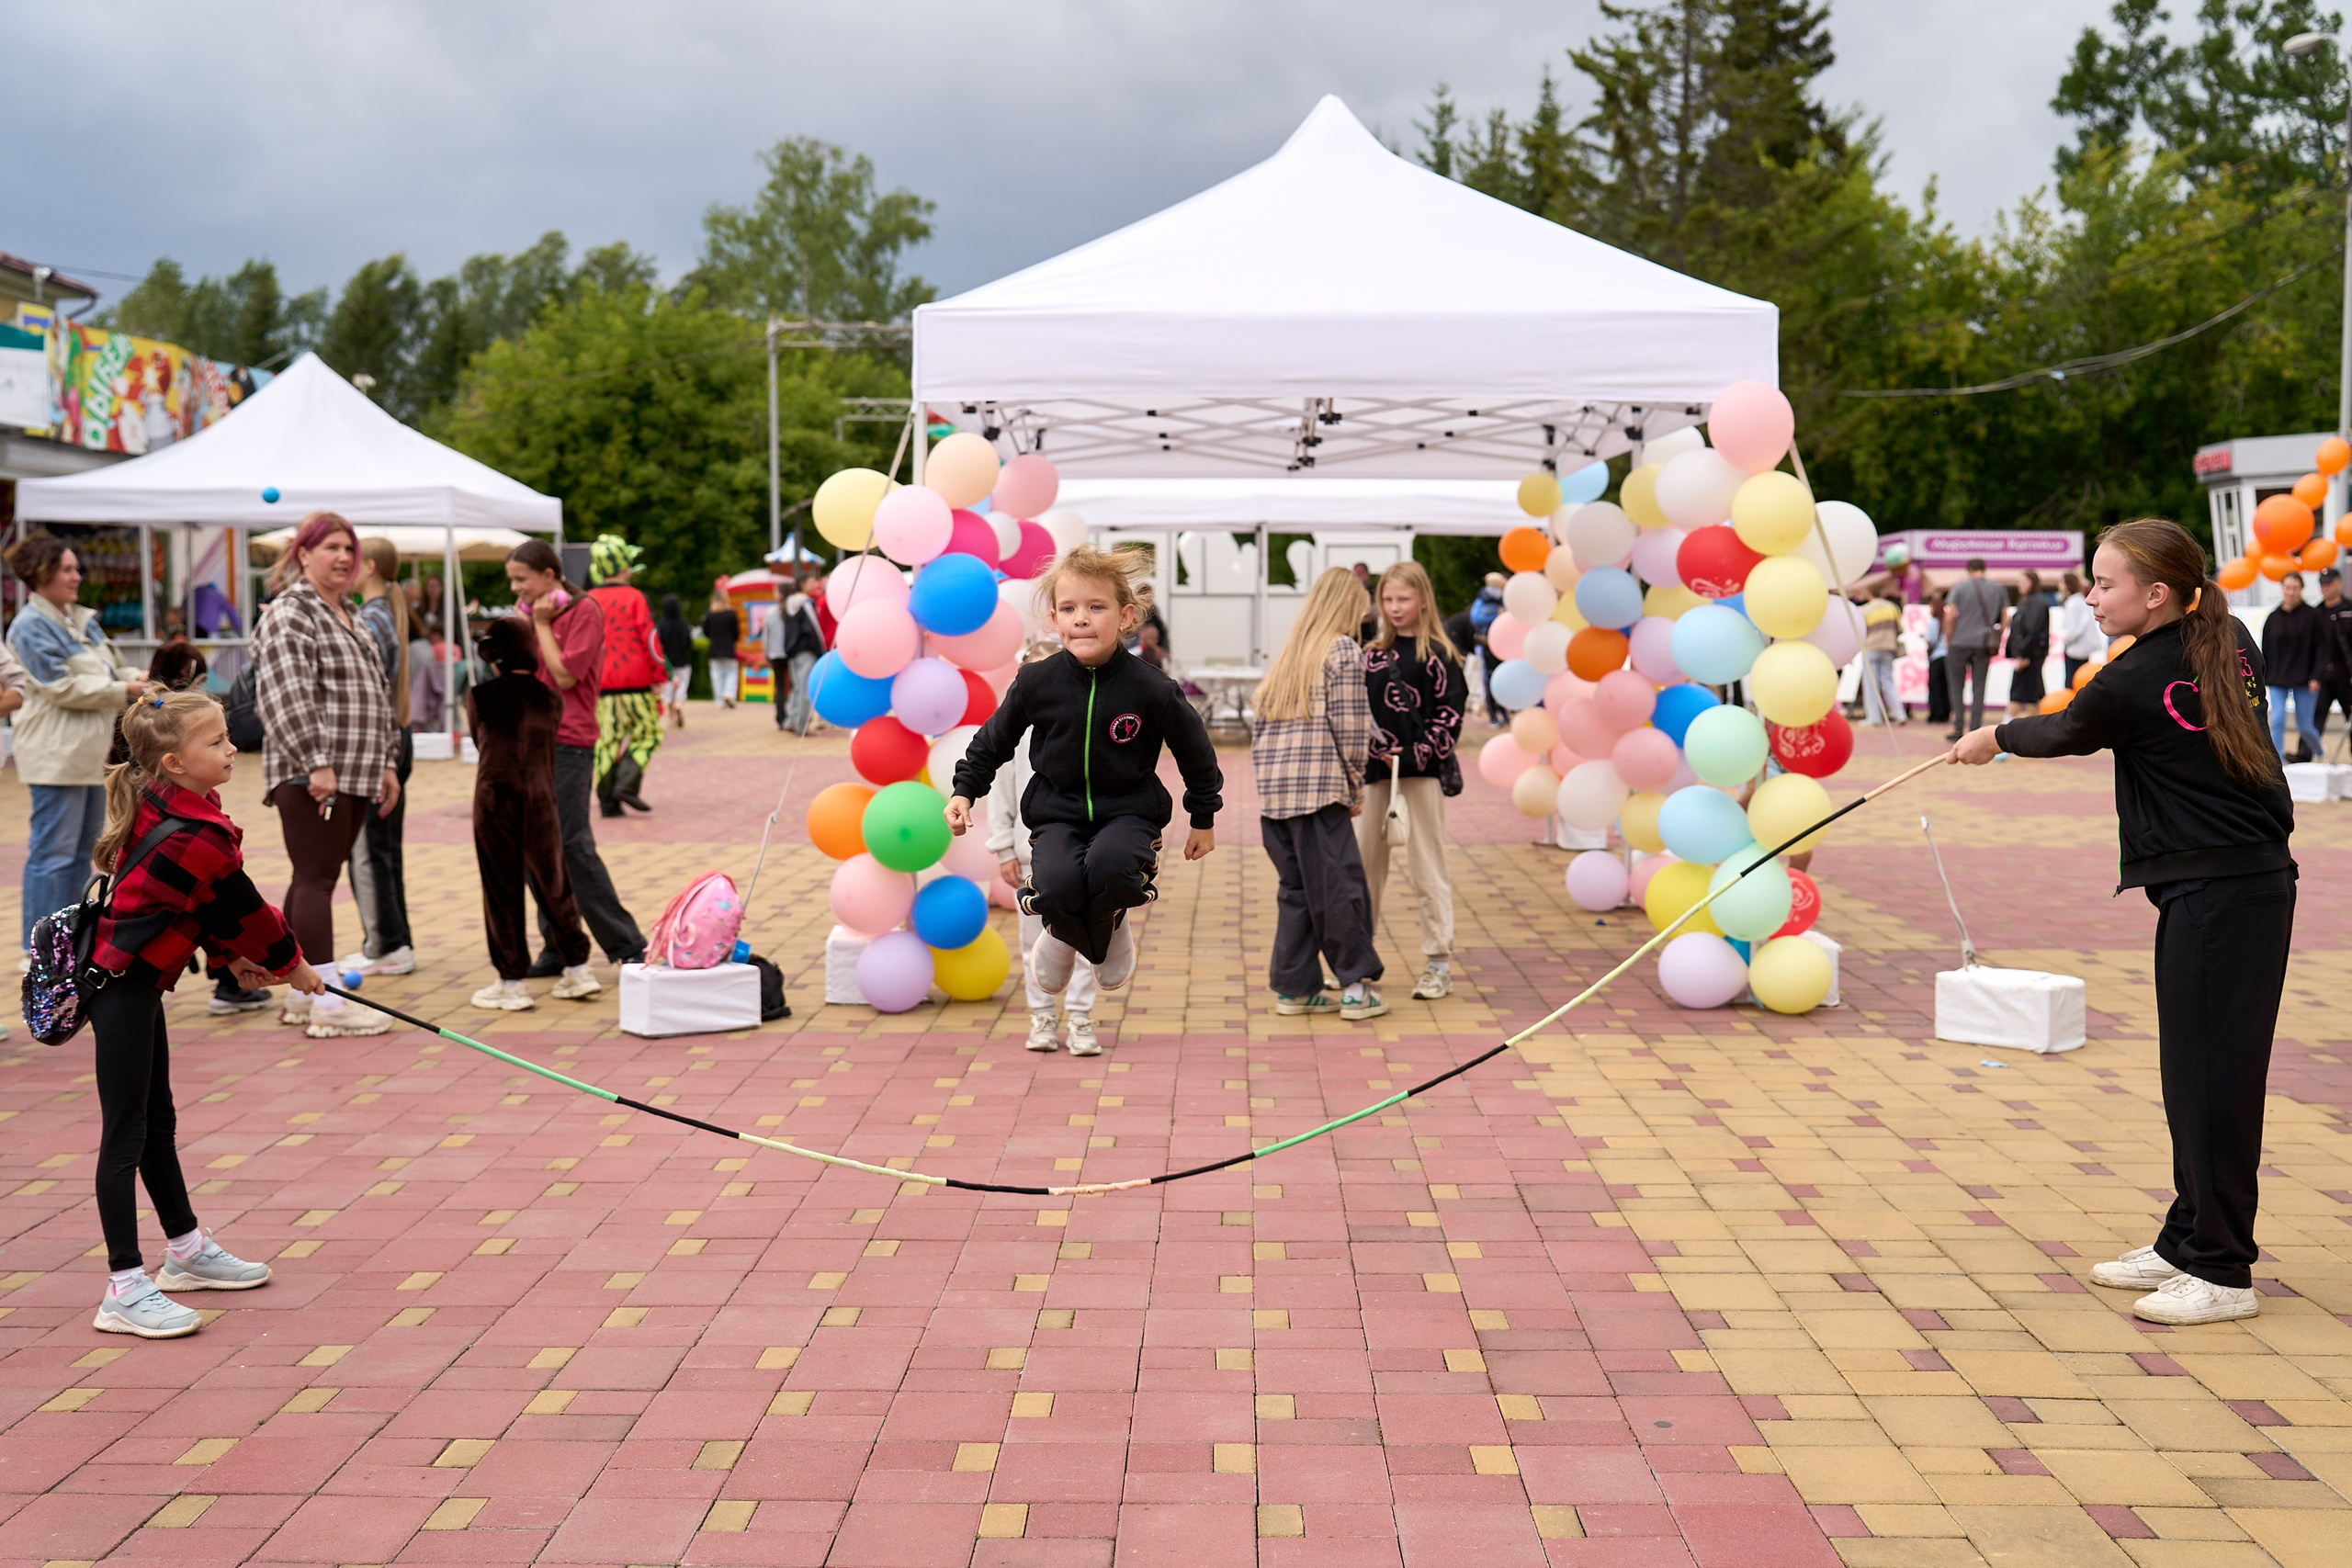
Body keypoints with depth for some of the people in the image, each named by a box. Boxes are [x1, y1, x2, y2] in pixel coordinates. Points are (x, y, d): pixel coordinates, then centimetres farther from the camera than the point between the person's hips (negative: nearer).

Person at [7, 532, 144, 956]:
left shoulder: (82, 618, 14)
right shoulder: (31, 626, -10)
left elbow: (114, 667, 19)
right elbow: (62, 687, -16)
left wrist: (141, 683, -1)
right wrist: (124, 690, -14)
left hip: (90, 752, 9)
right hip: (57, 756, -9)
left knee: (81, 852, 14)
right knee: (53, 854, -5)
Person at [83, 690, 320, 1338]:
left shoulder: (159, 809, 6)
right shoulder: (198, 837, -23)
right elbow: (245, 911, -12)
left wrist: (233, 957, 19)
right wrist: (293, 966, 3)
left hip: (131, 980, 10)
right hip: (122, 987, -10)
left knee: (157, 1121, 20)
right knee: (126, 1133, -6)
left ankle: (186, 1249, 33)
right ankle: (124, 1290, -2)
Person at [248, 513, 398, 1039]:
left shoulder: (349, 619, 21)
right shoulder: (290, 615, -8)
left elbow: (374, 697, 26)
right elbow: (286, 695, -18)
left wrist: (386, 761, 21)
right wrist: (315, 762, -24)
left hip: (354, 777, 9)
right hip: (310, 777, -9)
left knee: (314, 880, 12)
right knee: (317, 879, -9)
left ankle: (301, 993, 18)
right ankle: (326, 1003, -9)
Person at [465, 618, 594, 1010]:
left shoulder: (479, 697, -3)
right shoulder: (550, 699, 4)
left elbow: (478, 741, 11)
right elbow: (549, 750, 11)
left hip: (494, 797, -2)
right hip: (540, 799, 2)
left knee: (502, 889, 4)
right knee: (553, 885, 12)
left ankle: (511, 983, 6)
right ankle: (578, 970, 16)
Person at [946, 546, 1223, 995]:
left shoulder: (1152, 690, -12)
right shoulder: (1036, 682, -8)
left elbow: (1196, 752, 5)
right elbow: (994, 740, 12)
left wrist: (1204, 820, 14)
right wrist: (964, 790, 6)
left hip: (1129, 811, -1)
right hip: (1056, 812, 1)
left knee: (1110, 865, -35)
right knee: (1057, 883, -29)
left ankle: (1109, 923, 3)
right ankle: (1065, 931, 11)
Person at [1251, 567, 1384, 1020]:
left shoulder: (1287, 652, 19)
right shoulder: (1343, 651, -2)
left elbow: (1257, 719, 17)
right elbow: (1350, 727, -8)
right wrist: (1355, 786, 1)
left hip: (1273, 788, 7)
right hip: (1319, 785, -7)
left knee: (1295, 887, 12)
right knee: (1339, 883, 0)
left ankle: (1294, 987, 15)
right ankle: (1355, 987, 4)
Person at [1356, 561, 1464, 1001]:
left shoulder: (1438, 655, -3)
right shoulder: (1371, 654, 11)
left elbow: (1450, 715, -7)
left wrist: (1416, 755, -15)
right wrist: (1362, 752, -2)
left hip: (1421, 771, -5)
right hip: (1374, 771, 5)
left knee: (1425, 867, -1)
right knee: (1363, 866, 10)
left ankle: (1438, 964, 7)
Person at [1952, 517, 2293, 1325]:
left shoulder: (2131, 684, -15)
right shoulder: (2233, 644, 7)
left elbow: (2063, 733, 4)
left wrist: (1995, 737, 24)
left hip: (2217, 895, -9)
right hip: (2255, 874, 9)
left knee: (2211, 1076, -4)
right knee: (2194, 1070, 15)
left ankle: (2221, 1272, 4)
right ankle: (2188, 1241, 25)